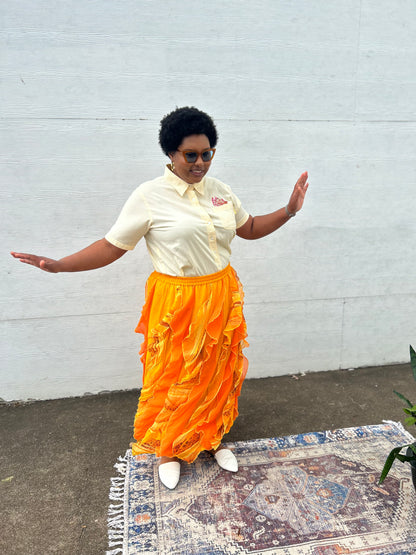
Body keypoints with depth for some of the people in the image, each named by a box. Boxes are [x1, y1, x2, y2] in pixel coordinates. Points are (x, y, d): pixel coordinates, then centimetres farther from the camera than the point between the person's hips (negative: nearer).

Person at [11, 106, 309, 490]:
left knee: (217, 372, 17)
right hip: (177, 304, -4)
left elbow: (250, 228, 17)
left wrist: (289, 211, 7)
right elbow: (112, 246, -10)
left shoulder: (219, 191, 5)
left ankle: (214, 438, 43)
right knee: (174, 377, 10)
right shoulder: (150, 196, -11)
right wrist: (57, 265, -18)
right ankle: (169, 450, 36)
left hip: (222, 299, 5)